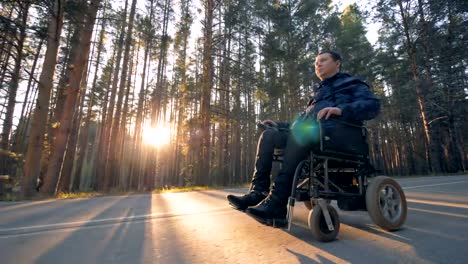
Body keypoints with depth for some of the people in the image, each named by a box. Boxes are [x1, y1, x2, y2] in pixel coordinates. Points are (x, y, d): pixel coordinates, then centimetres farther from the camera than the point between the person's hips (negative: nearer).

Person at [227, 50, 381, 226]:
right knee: (269, 135, -15)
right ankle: (258, 192, -25)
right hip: (308, 135, 6)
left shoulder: (352, 84, 19)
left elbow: (373, 105, -1)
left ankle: (277, 203, -40)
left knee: (300, 132, -37)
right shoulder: (319, 93, 36)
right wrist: (279, 125, 16)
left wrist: (342, 109, -19)